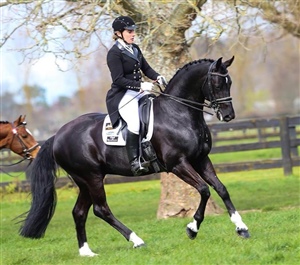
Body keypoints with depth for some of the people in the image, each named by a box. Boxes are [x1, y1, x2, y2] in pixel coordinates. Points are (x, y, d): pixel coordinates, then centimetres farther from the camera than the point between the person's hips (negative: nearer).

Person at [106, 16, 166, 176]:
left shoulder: (135, 49, 13)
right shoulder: (114, 53, -11)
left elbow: (146, 68, 18)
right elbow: (118, 80, -18)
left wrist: (157, 77, -2)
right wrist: (140, 86, -25)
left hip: (139, 92, 9)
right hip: (122, 95, -9)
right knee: (135, 123, -31)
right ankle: (134, 162, -28)